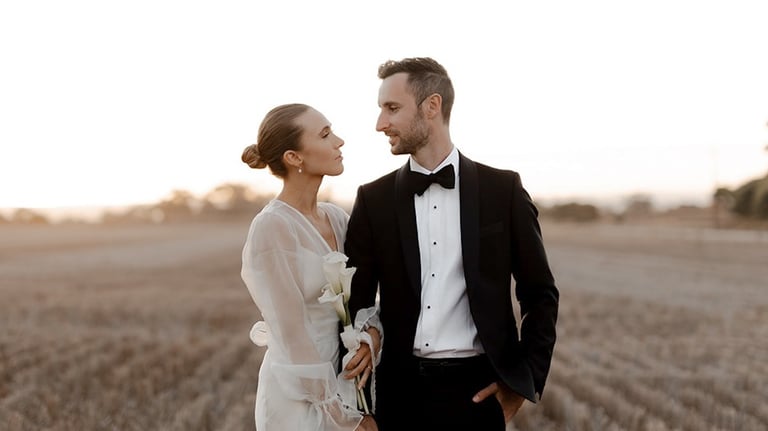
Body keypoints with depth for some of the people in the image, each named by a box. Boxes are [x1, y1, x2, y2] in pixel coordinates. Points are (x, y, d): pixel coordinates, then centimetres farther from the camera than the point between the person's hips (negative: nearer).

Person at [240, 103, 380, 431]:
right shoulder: (272, 227, -17)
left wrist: (372, 333, -10)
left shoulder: (337, 218, 3)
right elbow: (294, 339, -18)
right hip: (300, 398, -6)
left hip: (345, 385, 7)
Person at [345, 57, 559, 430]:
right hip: (399, 390, 2)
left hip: (475, 390, -1)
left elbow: (540, 295, 5)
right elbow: (356, 302, 6)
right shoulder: (374, 199, 4)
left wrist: (523, 378, -2)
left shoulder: (502, 189, 0)